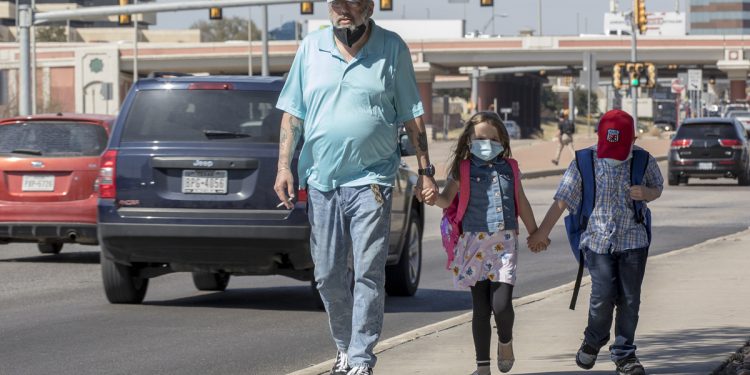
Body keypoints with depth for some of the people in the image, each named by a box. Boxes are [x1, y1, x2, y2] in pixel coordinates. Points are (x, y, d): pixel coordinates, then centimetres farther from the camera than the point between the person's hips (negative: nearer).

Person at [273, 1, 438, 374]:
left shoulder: (392, 49, 1)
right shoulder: (311, 47, 7)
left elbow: (412, 115, 4)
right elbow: (292, 112, 9)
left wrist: (425, 170, 1)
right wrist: (284, 166, 1)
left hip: (370, 179, -3)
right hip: (321, 179, 3)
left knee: (368, 274, -6)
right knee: (328, 276, 8)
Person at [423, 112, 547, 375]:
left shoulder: (509, 168, 10)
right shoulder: (462, 170, 2)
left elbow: (522, 203, 21)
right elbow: (448, 198, -10)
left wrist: (535, 234, 27)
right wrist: (434, 199, -33)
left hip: (504, 244, 1)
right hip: (474, 243, -1)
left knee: (501, 305, -12)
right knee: (481, 309, 2)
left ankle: (506, 341, 20)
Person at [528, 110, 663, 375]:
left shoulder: (643, 161, 0)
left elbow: (657, 189, 15)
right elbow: (562, 200, 0)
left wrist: (646, 193, -10)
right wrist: (542, 232, 2)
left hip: (633, 241, 2)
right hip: (598, 239, -2)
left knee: (630, 299, 2)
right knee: (603, 295, -12)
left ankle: (624, 354, 15)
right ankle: (593, 340, 16)